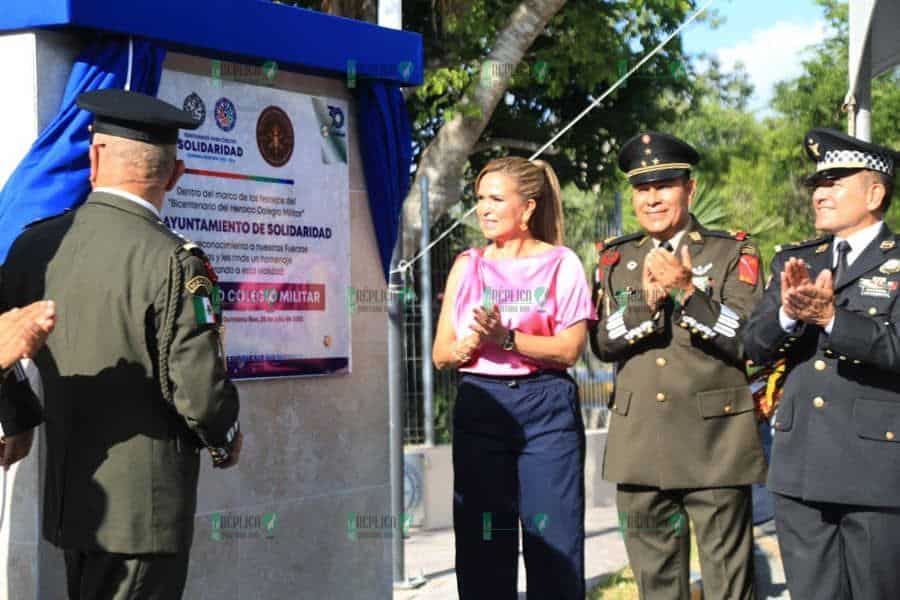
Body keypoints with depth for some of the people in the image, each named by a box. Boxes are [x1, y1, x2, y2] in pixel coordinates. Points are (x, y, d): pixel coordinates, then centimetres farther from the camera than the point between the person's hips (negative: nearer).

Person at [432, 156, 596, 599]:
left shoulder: (561, 265, 3)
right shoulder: (468, 266, 12)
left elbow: (569, 349, -6)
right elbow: (440, 355, 10)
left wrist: (506, 337, -16)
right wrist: (469, 345, -11)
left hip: (546, 408, -3)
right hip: (480, 408, 3)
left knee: (554, 544, -3)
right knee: (482, 544, 2)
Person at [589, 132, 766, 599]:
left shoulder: (733, 253, 1)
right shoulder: (616, 259, 11)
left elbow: (747, 339, -9)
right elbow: (601, 343, 2)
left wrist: (688, 291, -21)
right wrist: (647, 302, -15)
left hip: (715, 444, -3)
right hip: (640, 448, 4)